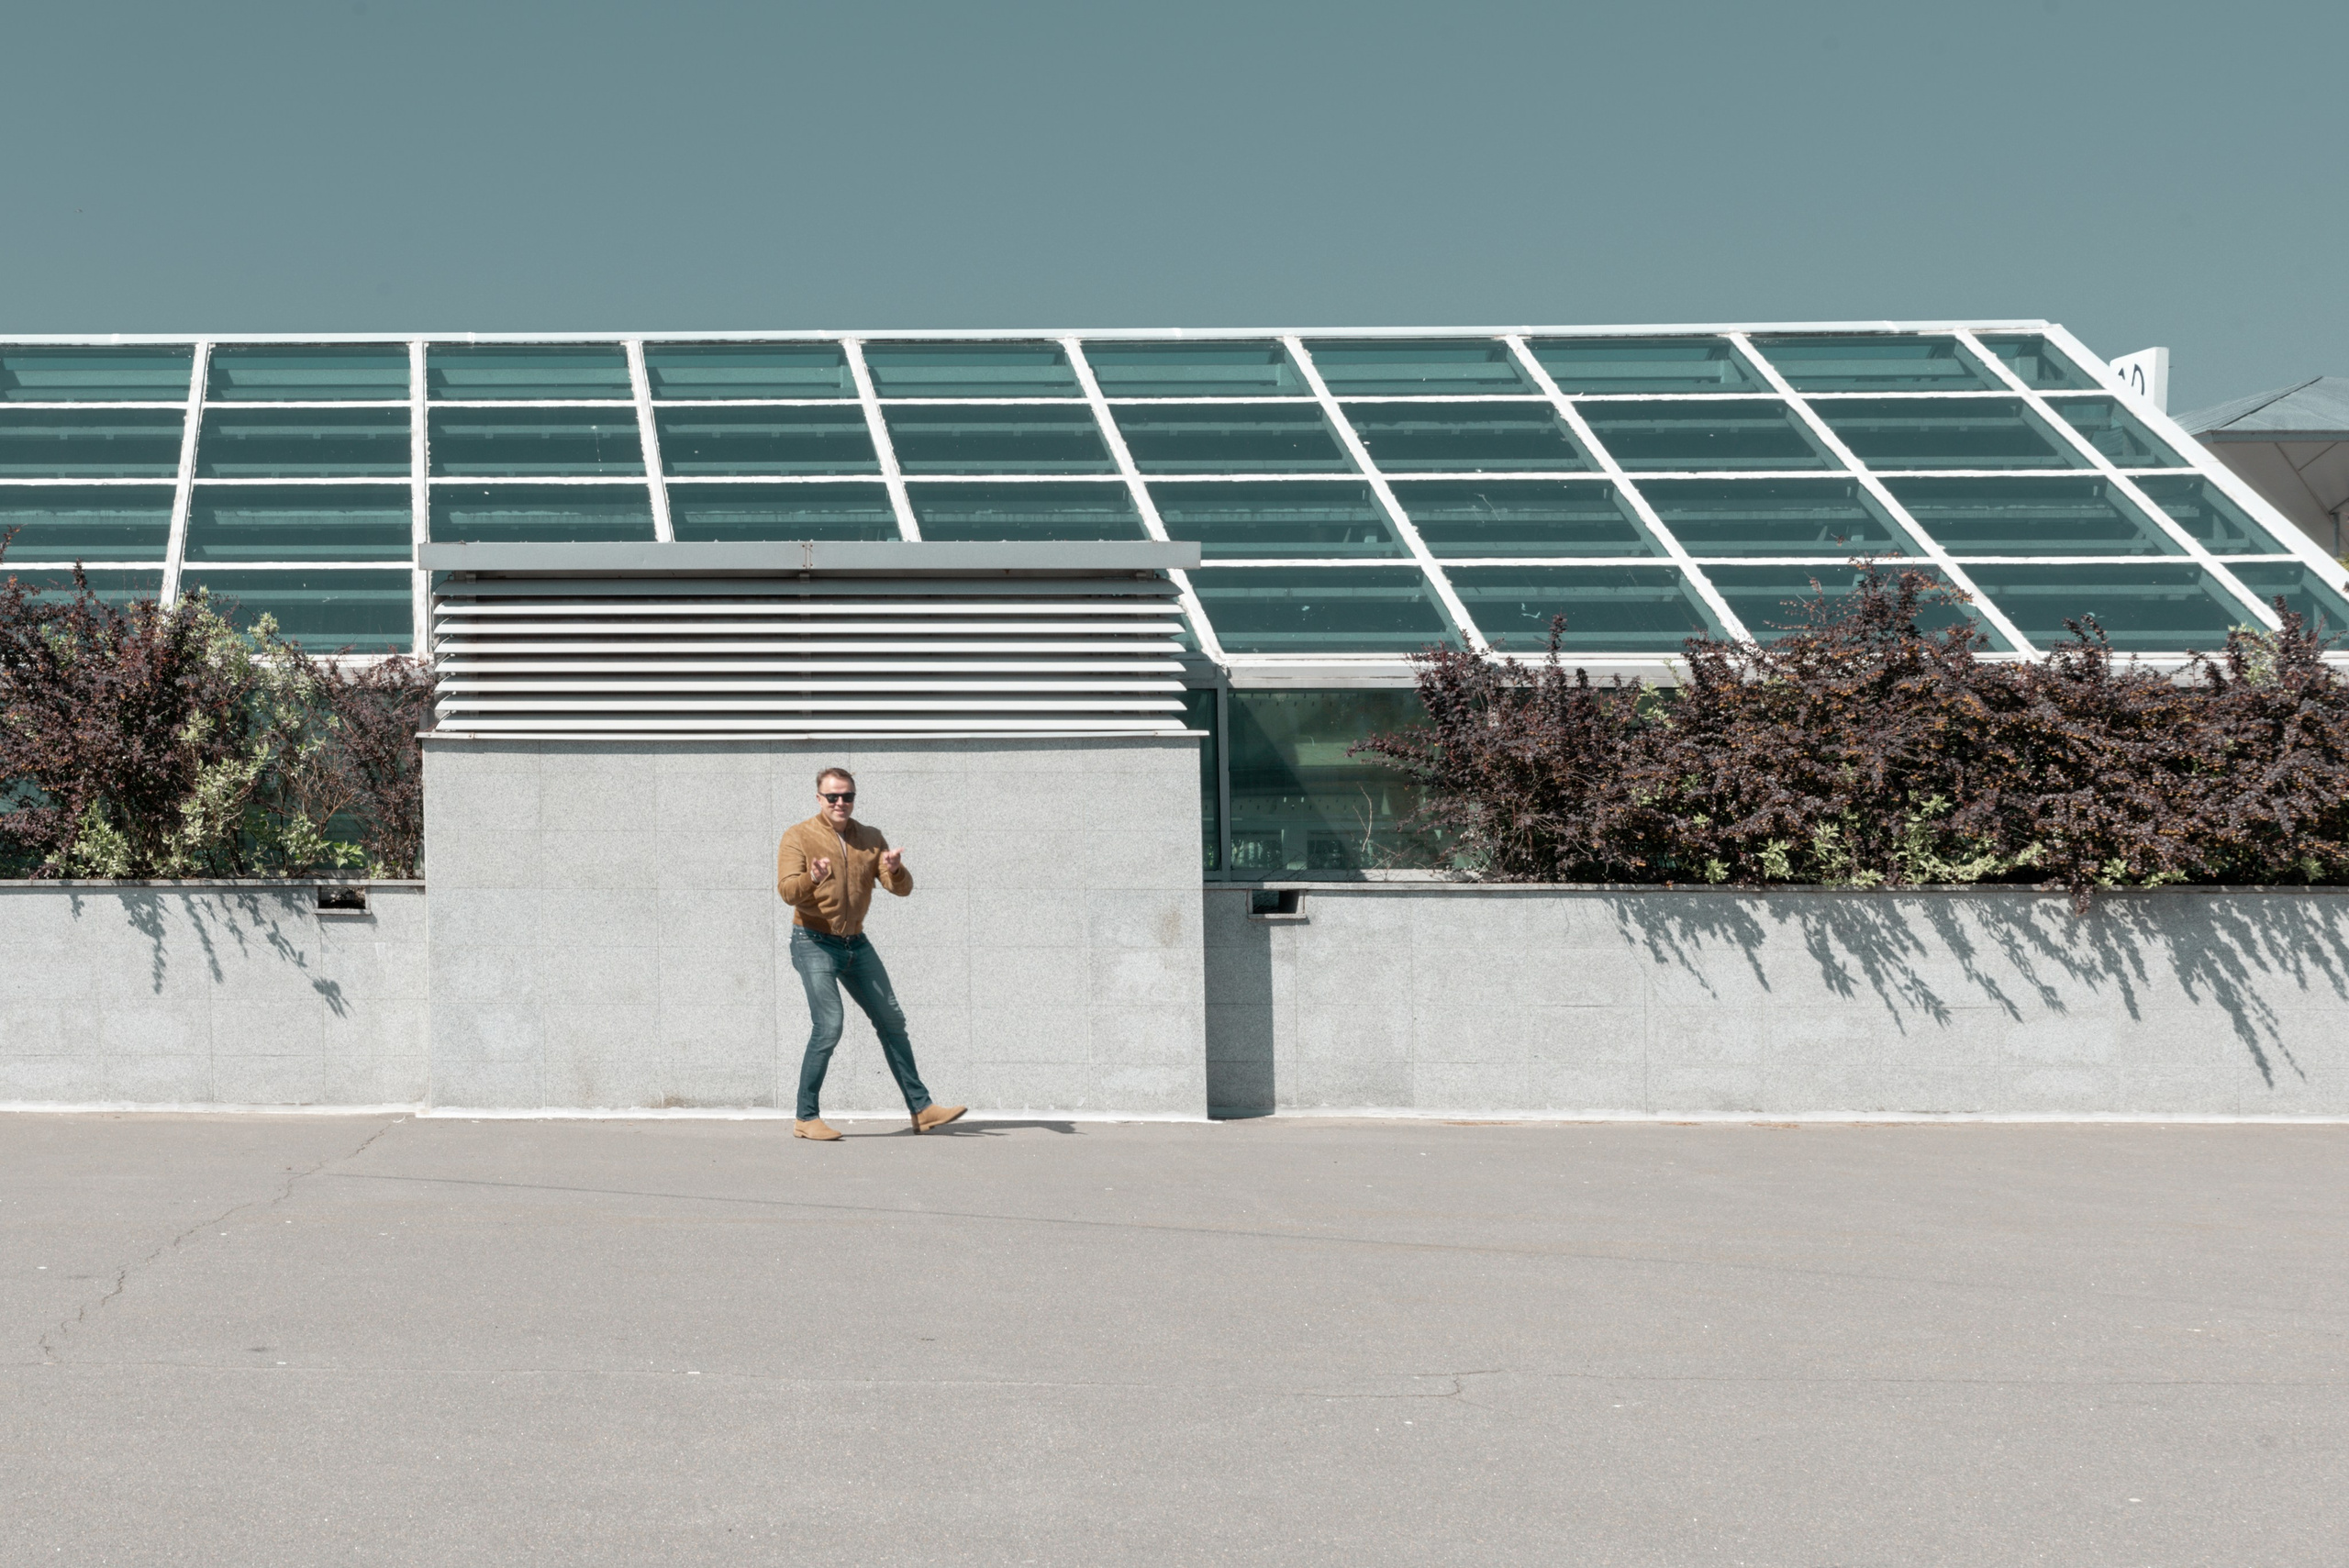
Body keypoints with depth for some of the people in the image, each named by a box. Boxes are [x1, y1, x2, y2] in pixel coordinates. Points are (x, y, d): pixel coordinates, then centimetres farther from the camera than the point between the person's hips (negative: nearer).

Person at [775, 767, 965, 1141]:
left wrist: (895, 870, -23)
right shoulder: (799, 837, -7)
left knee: (892, 1022, 9)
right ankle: (806, 1119, -8)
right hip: (815, 944, -6)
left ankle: (921, 1109, 18)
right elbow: (787, 890, -20)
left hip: (856, 943, 6)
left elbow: (902, 888, 0)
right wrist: (812, 878, -41)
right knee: (828, 1026, -17)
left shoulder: (871, 839, 7)